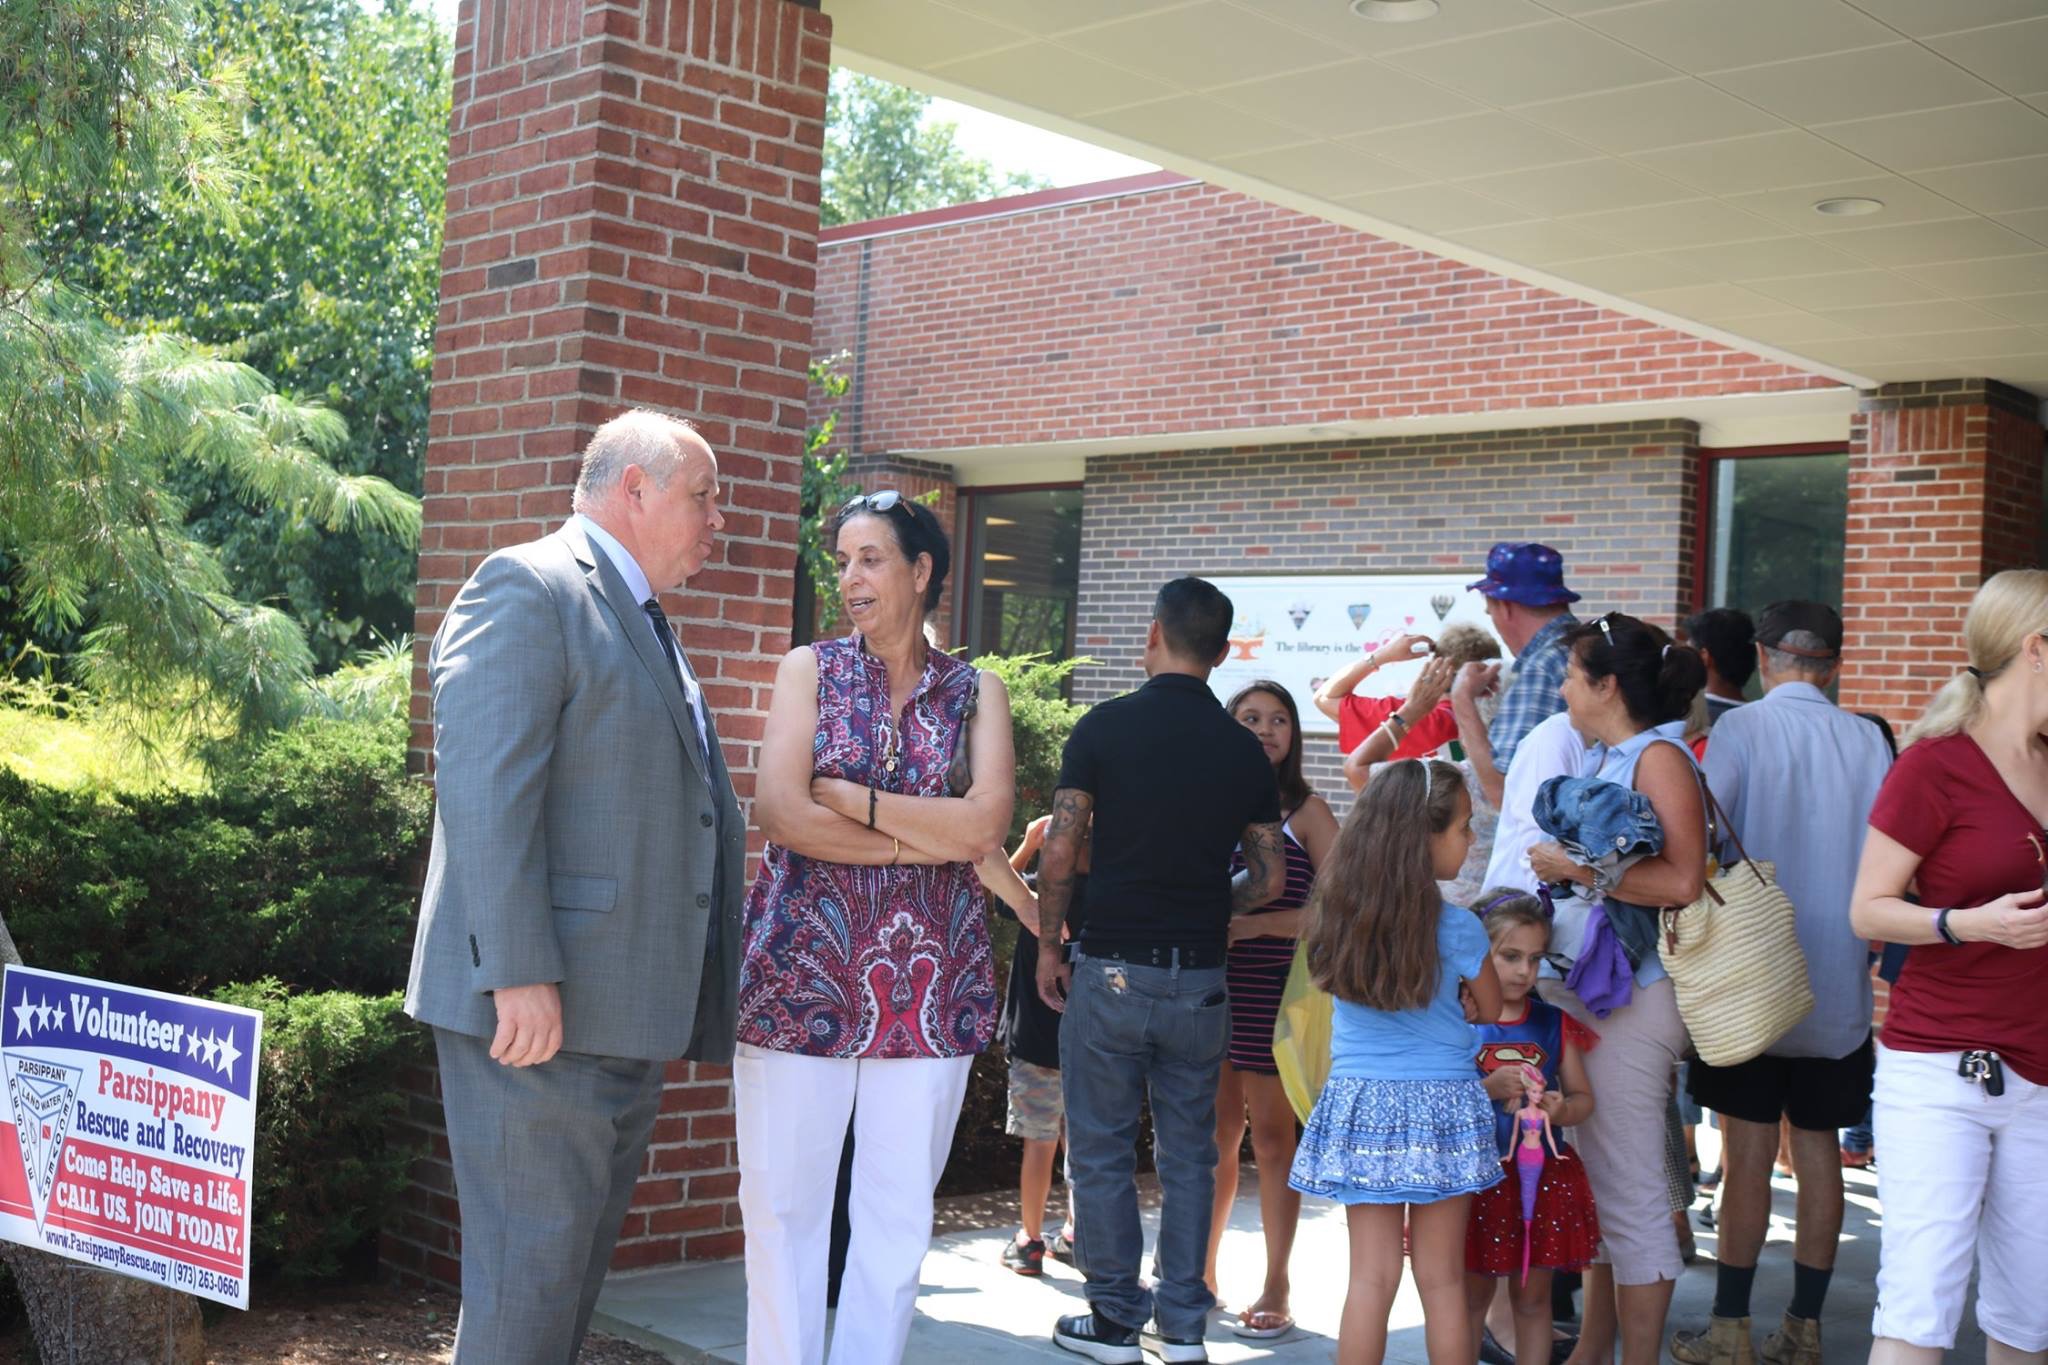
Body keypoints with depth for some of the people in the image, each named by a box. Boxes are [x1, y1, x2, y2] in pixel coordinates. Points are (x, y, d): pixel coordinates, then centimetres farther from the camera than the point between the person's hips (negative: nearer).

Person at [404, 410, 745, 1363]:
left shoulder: (642, 621, 21)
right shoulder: (528, 588, -9)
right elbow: (484, 787, -19)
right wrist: (520, 973, -25)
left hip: (621, 1015, 10)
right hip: (540, 1005, -10)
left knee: (578, 1267, 17)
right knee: (527, 1276, -4)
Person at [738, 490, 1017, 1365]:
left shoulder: (976, 692, 8)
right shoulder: (809, 670, 5)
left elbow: (985, 823, -8)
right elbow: (778, 811, -9)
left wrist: (843, 795, -9)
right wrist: (927, 840, -10)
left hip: (929, 982, 1)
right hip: (800, 968, -1)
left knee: (899, 1211, 6)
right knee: (782, 1203, 2)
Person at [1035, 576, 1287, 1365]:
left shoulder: (1104, 727, -7)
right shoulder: (1244, 749, 3)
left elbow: (1059, 856, -9)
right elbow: (1269, 877, 4)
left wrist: (1048, 945, 4)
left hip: (1112, 969, -3)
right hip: (1200, 979, 3)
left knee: (1102, 1151, 8)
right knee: (1188, 1156, 12)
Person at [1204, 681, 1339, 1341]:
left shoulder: (1306, 811, 0)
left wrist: (1257, 924, -17)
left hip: (1275, 989, -3)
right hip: (1208, 985, 3)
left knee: (1271, 1137, 4)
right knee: (1216, 1134, 8)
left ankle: (1275, 1288, 13)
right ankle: (1203, 1271, 21)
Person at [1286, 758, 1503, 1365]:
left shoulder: (1337, 914, 0)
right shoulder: (1457, 928, -10)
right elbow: (1495, 1013, 4)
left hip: (1358, 1104, 3)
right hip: (1439, 1106, -3)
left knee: (1369, 1277, 7)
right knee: (1442, 1280, 6)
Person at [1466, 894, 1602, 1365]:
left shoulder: (1554, 1022, 7)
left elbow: (1583, 1096, 10)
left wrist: (1562, 1109, -11)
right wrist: (1489, 1088, -22)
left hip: (1543, 1174, 3)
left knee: (1533, 1296, 11)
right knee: (1472, 1294, 8)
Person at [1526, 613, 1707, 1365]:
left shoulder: (1659, 758, -11)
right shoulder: (1613, 760, 15)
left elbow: (1682, 880, -21)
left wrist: (1580, 870, -16)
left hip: (1632, 998, -9)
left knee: (1628, 1191, -3)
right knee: (1598, 1182, 15)